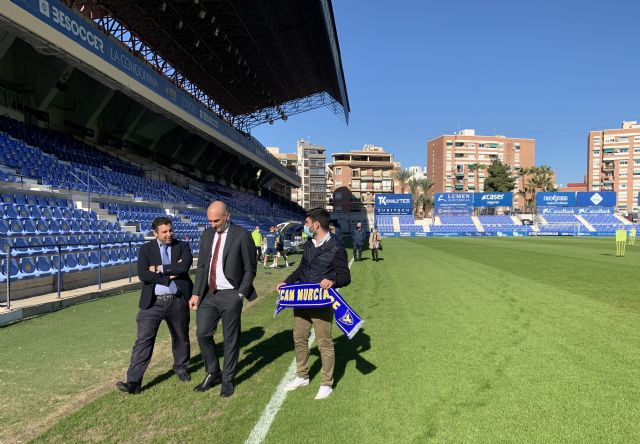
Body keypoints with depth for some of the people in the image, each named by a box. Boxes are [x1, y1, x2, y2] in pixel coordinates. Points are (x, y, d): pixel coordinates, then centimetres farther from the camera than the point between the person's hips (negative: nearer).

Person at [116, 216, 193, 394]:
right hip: (153, 302, -1)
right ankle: (133, 381, 2)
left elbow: (184, 266, -18)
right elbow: (143, 275, -12)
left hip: (177, 301, 1)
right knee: (143, 340, -4)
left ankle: (181, 367, 40)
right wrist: (170, 274, -15)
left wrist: (160, 268, -14)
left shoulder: (182, 246, 2)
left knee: (181, 338, 17)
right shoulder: (146, 249, 2)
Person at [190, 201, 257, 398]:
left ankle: (227, 380, 23)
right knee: (202, 333, 5)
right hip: (208, 294, 5)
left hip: (230, 295, -5)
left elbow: (250, 269, -5)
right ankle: (212, 373, 27)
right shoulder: (207, 235, 8)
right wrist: (196, 293, 4)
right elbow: (201, 266, 11)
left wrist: (241, 294, -10)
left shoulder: (242, 236, -9)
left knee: (231, 339, 5)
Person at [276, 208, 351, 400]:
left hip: (322, 304, -7)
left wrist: (333, 281, -31)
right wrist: (286, 282, 11)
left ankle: (326, 384, 23)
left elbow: (345, 277, -11)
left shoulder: (336, 249, -13)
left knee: (324, 343, 5)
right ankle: (302, 376, 36)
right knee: (299, 339, 17)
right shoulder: (308, 245, 9)